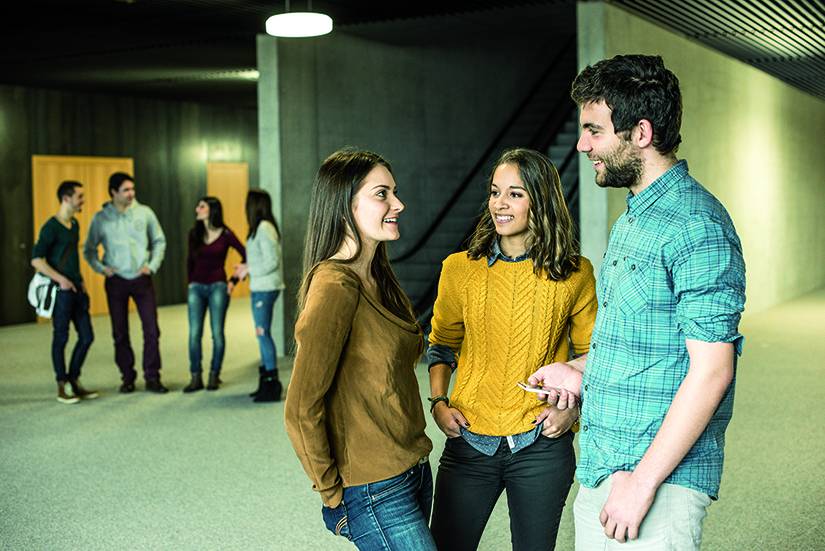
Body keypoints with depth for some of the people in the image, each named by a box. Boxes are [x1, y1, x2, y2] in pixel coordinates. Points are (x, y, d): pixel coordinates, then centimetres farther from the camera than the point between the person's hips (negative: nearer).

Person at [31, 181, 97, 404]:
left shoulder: (74, 224, 14)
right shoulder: (51, 227, -10)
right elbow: (36, 259, -14)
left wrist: (80, 280, 15)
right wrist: (61, 279, -18)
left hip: (76, 288, 8)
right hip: (61, 291, -8)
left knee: (86, 336, 7)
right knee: (61, 337, 1)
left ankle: (74, 382, 20)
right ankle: (63, 387, 10)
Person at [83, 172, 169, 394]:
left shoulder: (145, 213, 1)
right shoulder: (100, 218, 0)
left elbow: (159, 241, 10)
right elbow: (89, 249, 10)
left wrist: (152, 265, -1)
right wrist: (101, 268, -6)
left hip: (142, 279, 0)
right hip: (116, 281, 0)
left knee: (152, 330, -4)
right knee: (120, 333, 6)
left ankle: (152, 377, 7)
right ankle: (128, 377, 19)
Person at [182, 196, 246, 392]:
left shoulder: (225, 234, -4)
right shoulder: (194, 233, 7)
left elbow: (246, 255, 1)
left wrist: (234, 280, 0)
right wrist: (190, 283, 13)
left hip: (218, 287, -3)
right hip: (197, 287, 3)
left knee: (217, 333, 0)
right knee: (194, 334, -2)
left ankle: (214, 375, 13)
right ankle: (196, 377, 6)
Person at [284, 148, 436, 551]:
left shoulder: (378, 278, 9)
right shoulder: (335, 286, -19)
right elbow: (300, 411, -21)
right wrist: (332, 493, -11)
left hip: (413, 469, 8)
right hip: (377, 494, -8)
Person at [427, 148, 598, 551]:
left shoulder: (575, 275, -2)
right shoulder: (460, 269, 1)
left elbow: (591, 354, 9)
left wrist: (574, 409, -6)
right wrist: (438, 401, 0)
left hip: (541, 446, -1)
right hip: (469, 442, 1)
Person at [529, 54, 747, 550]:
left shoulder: (696, 225, -17)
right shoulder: (633, 219, 13)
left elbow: (712, 371, -21)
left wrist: (643, 480, -21)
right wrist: (581, 370, 10)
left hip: (660, 479, -9)